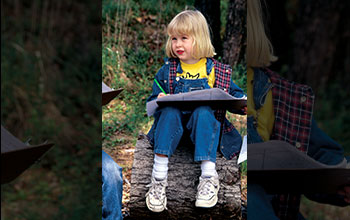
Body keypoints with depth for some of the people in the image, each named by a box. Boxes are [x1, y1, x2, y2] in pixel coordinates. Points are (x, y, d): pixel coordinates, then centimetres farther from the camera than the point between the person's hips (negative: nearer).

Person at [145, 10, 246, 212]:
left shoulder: (216, 71, 7)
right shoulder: (167, 70, 12)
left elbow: (235, 94, 11)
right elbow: (153, 99, 11)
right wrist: (159, 100, -13)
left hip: (205, 120, -1)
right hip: (174, 124, 2)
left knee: (203, 112, -34)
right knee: (169, 112, -31)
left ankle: (209, 177, -39)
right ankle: (159, 176, -37)